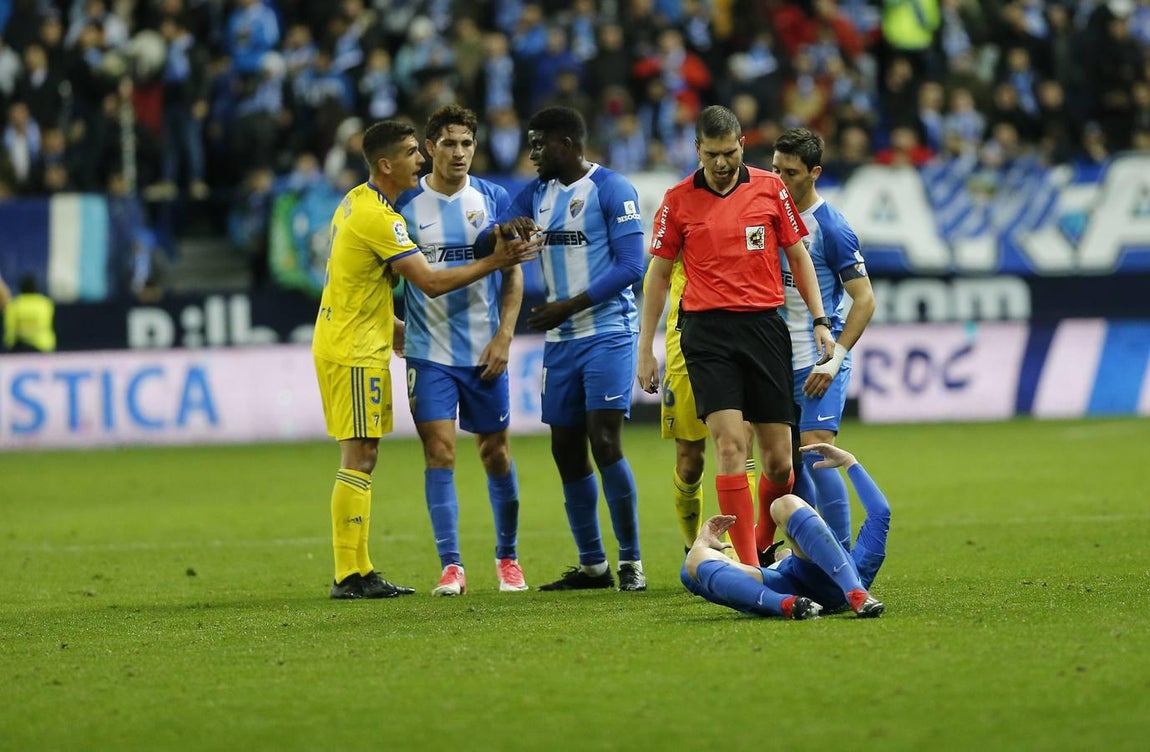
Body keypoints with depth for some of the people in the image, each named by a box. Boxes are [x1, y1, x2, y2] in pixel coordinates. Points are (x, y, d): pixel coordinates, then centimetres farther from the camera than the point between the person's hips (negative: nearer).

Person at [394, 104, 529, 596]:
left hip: (484, 352, 1)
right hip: (430, 352, -1)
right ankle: (450, 567, -5)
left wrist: (504, 336, -5)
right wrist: (392, 331, -3)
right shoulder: (406, 205, 0)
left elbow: (513, 273, 5)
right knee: (440, 453, -8)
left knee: (496, 454, 7)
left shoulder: (494, 200, 2)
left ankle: (507, 557, 23)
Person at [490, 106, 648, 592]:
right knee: (567, 451, 6)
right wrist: (509, 233, -13)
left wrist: (570, 306, -15)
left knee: (604, 443, -15)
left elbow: (630, 265, -12)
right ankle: (592, 565, 15)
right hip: (559, 341, 7)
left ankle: (631, 562, -6)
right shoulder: (535, 194, 14)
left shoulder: (611, 189, -7)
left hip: (607, 333, -7)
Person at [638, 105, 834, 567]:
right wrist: (646, 351, 6)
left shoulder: (770, 188, 5)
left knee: (778, 457, 1)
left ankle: (765, 541, 27)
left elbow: (798, 257, 13)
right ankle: (747, 565, -14)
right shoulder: (678, 200, 3)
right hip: (708, 330, -2)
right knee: (730, 446, -14)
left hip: (765, 326, 2)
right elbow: (658, 275, 8)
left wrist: (820, 321, 6)